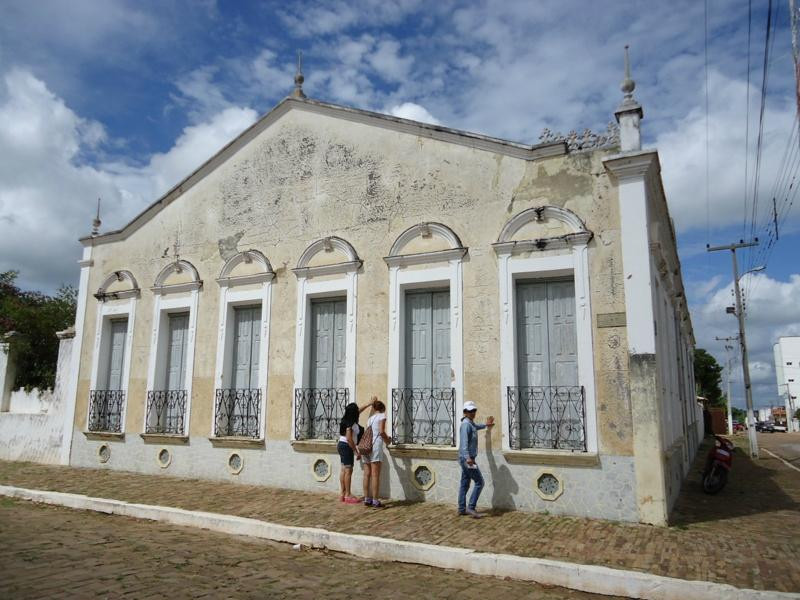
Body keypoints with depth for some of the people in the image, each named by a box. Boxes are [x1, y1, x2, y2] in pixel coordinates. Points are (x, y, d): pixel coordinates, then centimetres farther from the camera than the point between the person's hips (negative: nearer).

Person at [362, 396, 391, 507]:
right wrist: (387, 440, 10)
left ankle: (367, 499, 12)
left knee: (367, 474, 9)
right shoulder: (382, 416, 4)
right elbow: (381, 431, -8)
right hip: (375, 445, -7)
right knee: (375, 474, -5)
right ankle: (375, 501, -5)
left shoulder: (370, 418, 23)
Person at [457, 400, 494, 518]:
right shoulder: (466, 424, -15)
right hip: (467, 459, -10)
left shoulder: (471, 423, 15)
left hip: (467, 459, 10)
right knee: (479, 482, -7)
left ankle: (462, 509, 17)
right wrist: (467, 457, -40)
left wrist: (485, 425, 57)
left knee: (465, 484, 12)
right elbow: (464, 442, -28)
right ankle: (471, 507, -7)